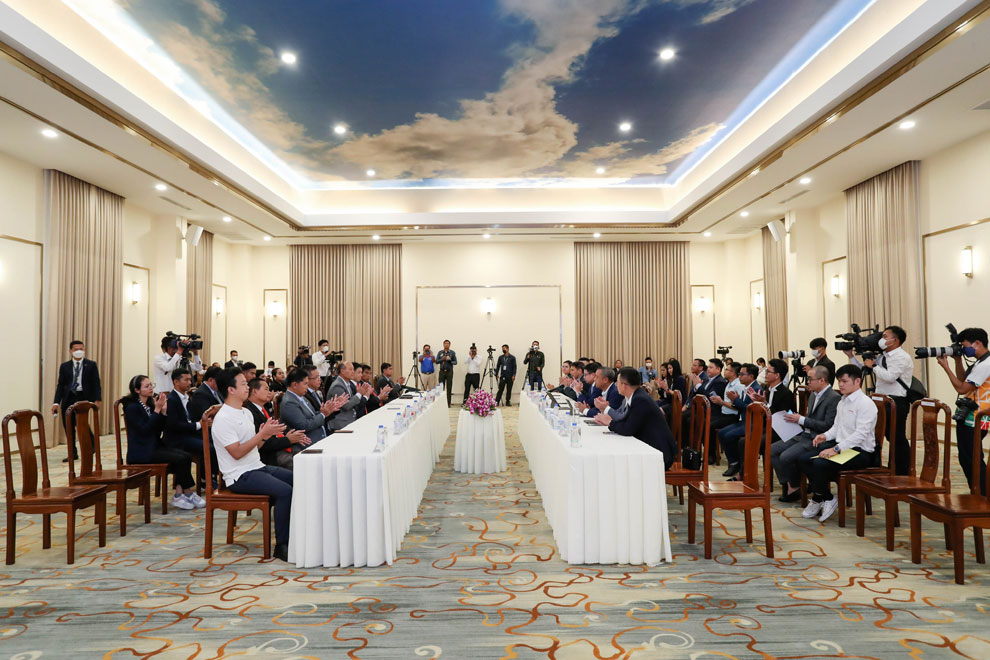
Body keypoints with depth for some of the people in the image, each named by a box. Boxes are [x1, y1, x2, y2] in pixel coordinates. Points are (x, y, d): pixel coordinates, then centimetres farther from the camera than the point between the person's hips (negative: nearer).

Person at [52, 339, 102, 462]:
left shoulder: (91, 365, 4)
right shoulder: (64, 366, 10)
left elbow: (96, 383, 1)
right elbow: (60, 385, 8)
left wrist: (97, 400, -10)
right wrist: (56, 402, -1)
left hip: (83, 398, -3)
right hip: (68, 398, 3)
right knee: (68, 427, 5)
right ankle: (72, 453, 16)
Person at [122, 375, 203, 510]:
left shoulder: (150, 405, 13)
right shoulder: (132, 408, -8)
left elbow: (160, 428, 10)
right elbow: (144, 429, -19)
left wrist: (163, 410, -3)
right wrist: (157, 410, -19)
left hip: (155, 446, 7)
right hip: (142, 452, -7)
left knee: (185, 456, -17)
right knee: (180, 459, -23)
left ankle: (178, 494, -15)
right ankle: (189, 493, -9)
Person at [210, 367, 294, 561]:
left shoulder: (246, 413, 14)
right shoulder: (223, 418, -14)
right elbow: (237, 452, -20)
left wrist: (265, 434, -2)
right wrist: (262, 434, -19)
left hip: (258, 467, 9)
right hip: (240, 476, -9)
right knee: (285, 491, -27)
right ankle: (281, 546, -15)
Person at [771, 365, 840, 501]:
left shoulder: (834, 398, -13)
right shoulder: (813, 395, 15)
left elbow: (828, 426, -19)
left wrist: (801, 419, -17)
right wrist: (795, 419, 2)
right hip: (804, 435, 9)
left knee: (786, 457, -24)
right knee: (772, 450, -5)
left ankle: (795, 487, 2)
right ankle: (788, 485, -2)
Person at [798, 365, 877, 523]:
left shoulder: (865, 403, -14)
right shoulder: (842, 402, 16)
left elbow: (861, 434, -23)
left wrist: (837, 449, -30)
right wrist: (825, 435, 1)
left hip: (860, 451, -9)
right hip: (841, 446, 9)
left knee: (820, 464, -29)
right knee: (805, 460, -8)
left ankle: (818, 501, -4)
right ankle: (827, 498, 0)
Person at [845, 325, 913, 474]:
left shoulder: (902, 357, -11)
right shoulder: (882, 356, 14)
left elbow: (890, 376, -24)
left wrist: (873, 366, -13)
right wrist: (851, 356, 13)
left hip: (897, 402, -8)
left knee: (898, 438, -2)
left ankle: (903, 475, 7)